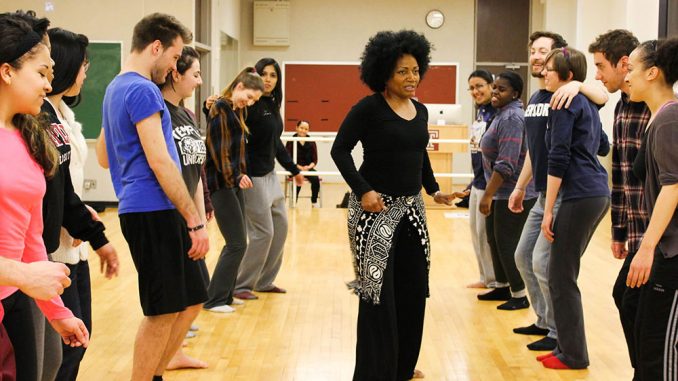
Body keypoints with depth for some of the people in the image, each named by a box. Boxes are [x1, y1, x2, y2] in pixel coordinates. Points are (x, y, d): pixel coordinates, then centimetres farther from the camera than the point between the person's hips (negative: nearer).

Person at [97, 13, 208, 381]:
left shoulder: (116, 87, 18)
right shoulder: (143, 90, -13)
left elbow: (103, 156, 26)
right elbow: (160, 161, -19)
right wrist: (195, 221, -18)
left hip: (146, 210, 10)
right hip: (153, 210, -10)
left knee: (191, 301, 14)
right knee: (163, 311, -2)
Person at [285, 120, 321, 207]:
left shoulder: (311, 143, 7)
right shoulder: (291, 142, 0)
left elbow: (315, 160, 7)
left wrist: (309, 167, -13)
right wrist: (299, 167, -16)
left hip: (308, 167, 2)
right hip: (295, 168, -2)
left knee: (315, 179, -29)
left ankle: (314, 201, -11)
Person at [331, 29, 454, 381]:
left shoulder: (420, 111, 8)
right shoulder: (369, 108, -12)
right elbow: (340, 149, -12)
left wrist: (433, 189, 17)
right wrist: (362, 190, -20)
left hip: (411, 207, 7)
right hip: (376, 208, -7)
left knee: (413, 286, 11)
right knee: (378, 291, -3)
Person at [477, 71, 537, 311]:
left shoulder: (511, 118, -19)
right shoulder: (502, 115, 13)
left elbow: (506, 165, -25)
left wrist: (487, 195, -23)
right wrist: (488, 193, 22)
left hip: (513, 193, -10)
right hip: (501, 192, 10)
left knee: (508, 243, -2)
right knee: (495, 239, 16)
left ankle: (519, 296, 8)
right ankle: (504, 287, 28)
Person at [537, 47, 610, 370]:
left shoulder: (565, 104, -9)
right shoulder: (587, 103, 17)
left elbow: (558, 159, -14)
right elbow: (603, 145, 31)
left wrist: (548, 211, -13)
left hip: (580, 196, -9)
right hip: (598, 194, 9)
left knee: (561, 278, -2)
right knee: (565, 273, 15)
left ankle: (572, 355, 4)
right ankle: (568, 346, 19)